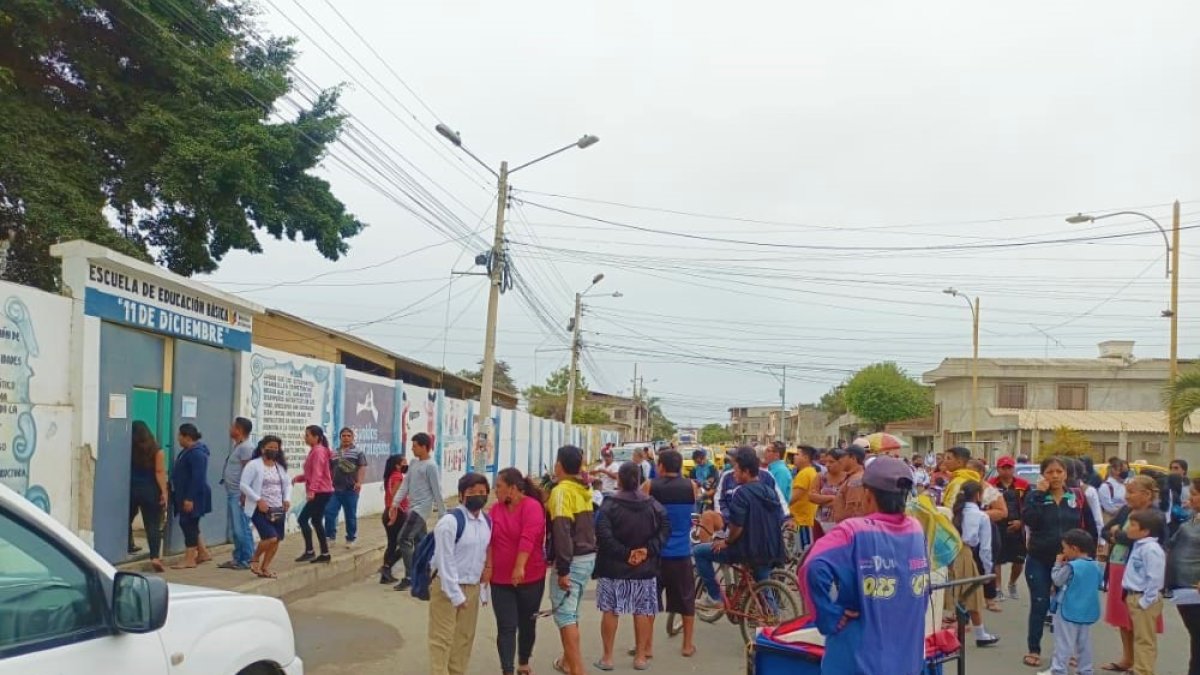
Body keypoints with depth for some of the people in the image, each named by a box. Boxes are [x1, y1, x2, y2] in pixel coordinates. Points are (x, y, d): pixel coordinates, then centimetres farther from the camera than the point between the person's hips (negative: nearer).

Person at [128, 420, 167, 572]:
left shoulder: (127, 450, -2)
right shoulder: (156, 451, -4)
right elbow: (160, 473, -8)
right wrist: (164, 492, -8)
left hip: (130, 490, 1)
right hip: (150, 491, -1)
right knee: (153, 525, -1)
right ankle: (155, 556, -11)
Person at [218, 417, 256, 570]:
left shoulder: (246, 447, -14)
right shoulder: (237, 446, 17)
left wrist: (243, 494, -22)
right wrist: (231, 493, 18)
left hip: (239, 494, -10)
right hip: (231, 494, 10)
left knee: (242, 529, -7)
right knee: (234, 530, 14)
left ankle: (247, 560, -1)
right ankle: (237, 559, 20)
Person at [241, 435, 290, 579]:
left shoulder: (280, 466, 11)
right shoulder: (253, 465, -7)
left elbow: (287, 483, 20)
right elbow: (243, 485, -12)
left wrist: (286, 498, 1)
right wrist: (258, 500, -19)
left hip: (278, 509, 6)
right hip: (260, 509, -6)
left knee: (276, 540, 4)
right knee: (271, 538, -17)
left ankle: (265, 567, 19)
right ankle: (255, 559, 11)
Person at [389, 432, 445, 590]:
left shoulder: (431, 466, -13)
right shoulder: (413, 464, 13)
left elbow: (437, 491, -14)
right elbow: (405, 484, 11)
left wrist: (443, 514, -12)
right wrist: (395, 504, 2)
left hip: (422, 509, -9)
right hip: (414, 508, 9)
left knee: (403, 539, -13)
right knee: (419, 542, 12)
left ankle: (410, 577, -7)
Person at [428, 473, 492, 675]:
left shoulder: (487, 522, 3)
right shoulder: (449, 522, -19)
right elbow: (445, 561, -18)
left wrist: (483, 589, 9)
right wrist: (456, 595, -16)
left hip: (472, 588, 7)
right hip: (447, 588, -7)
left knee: (465, 638, 16)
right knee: (442, 639, -1)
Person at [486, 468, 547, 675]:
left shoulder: (532, 506, -14)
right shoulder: (496, 508, 3)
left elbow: (528, 539, -23)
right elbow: (489, 540, 1)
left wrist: (519, 568, -31)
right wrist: (488, 566, -7)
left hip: (530, 578, -3)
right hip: (501, 579, 3)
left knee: (527, 624, 13)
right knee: (506, 627, -2)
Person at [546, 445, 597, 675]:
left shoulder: (561, 491, -15)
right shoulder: (583, 490, 10)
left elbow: (562, 531, -22)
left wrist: (563, 569, -22)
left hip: (572, 561, -9)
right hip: (588, 557, 9)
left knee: (564, 615, -5)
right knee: (571, 613, 21)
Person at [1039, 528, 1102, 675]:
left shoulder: (1071, 566, -20)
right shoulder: (1095, 566, 2)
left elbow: (1057, 580, -10)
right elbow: (1098, 584, 16)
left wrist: (1058, 564, 2)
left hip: (1069, 611, -7)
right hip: (1087, 612, 7)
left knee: (1064, 643, -1)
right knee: (1084, 643, 15)